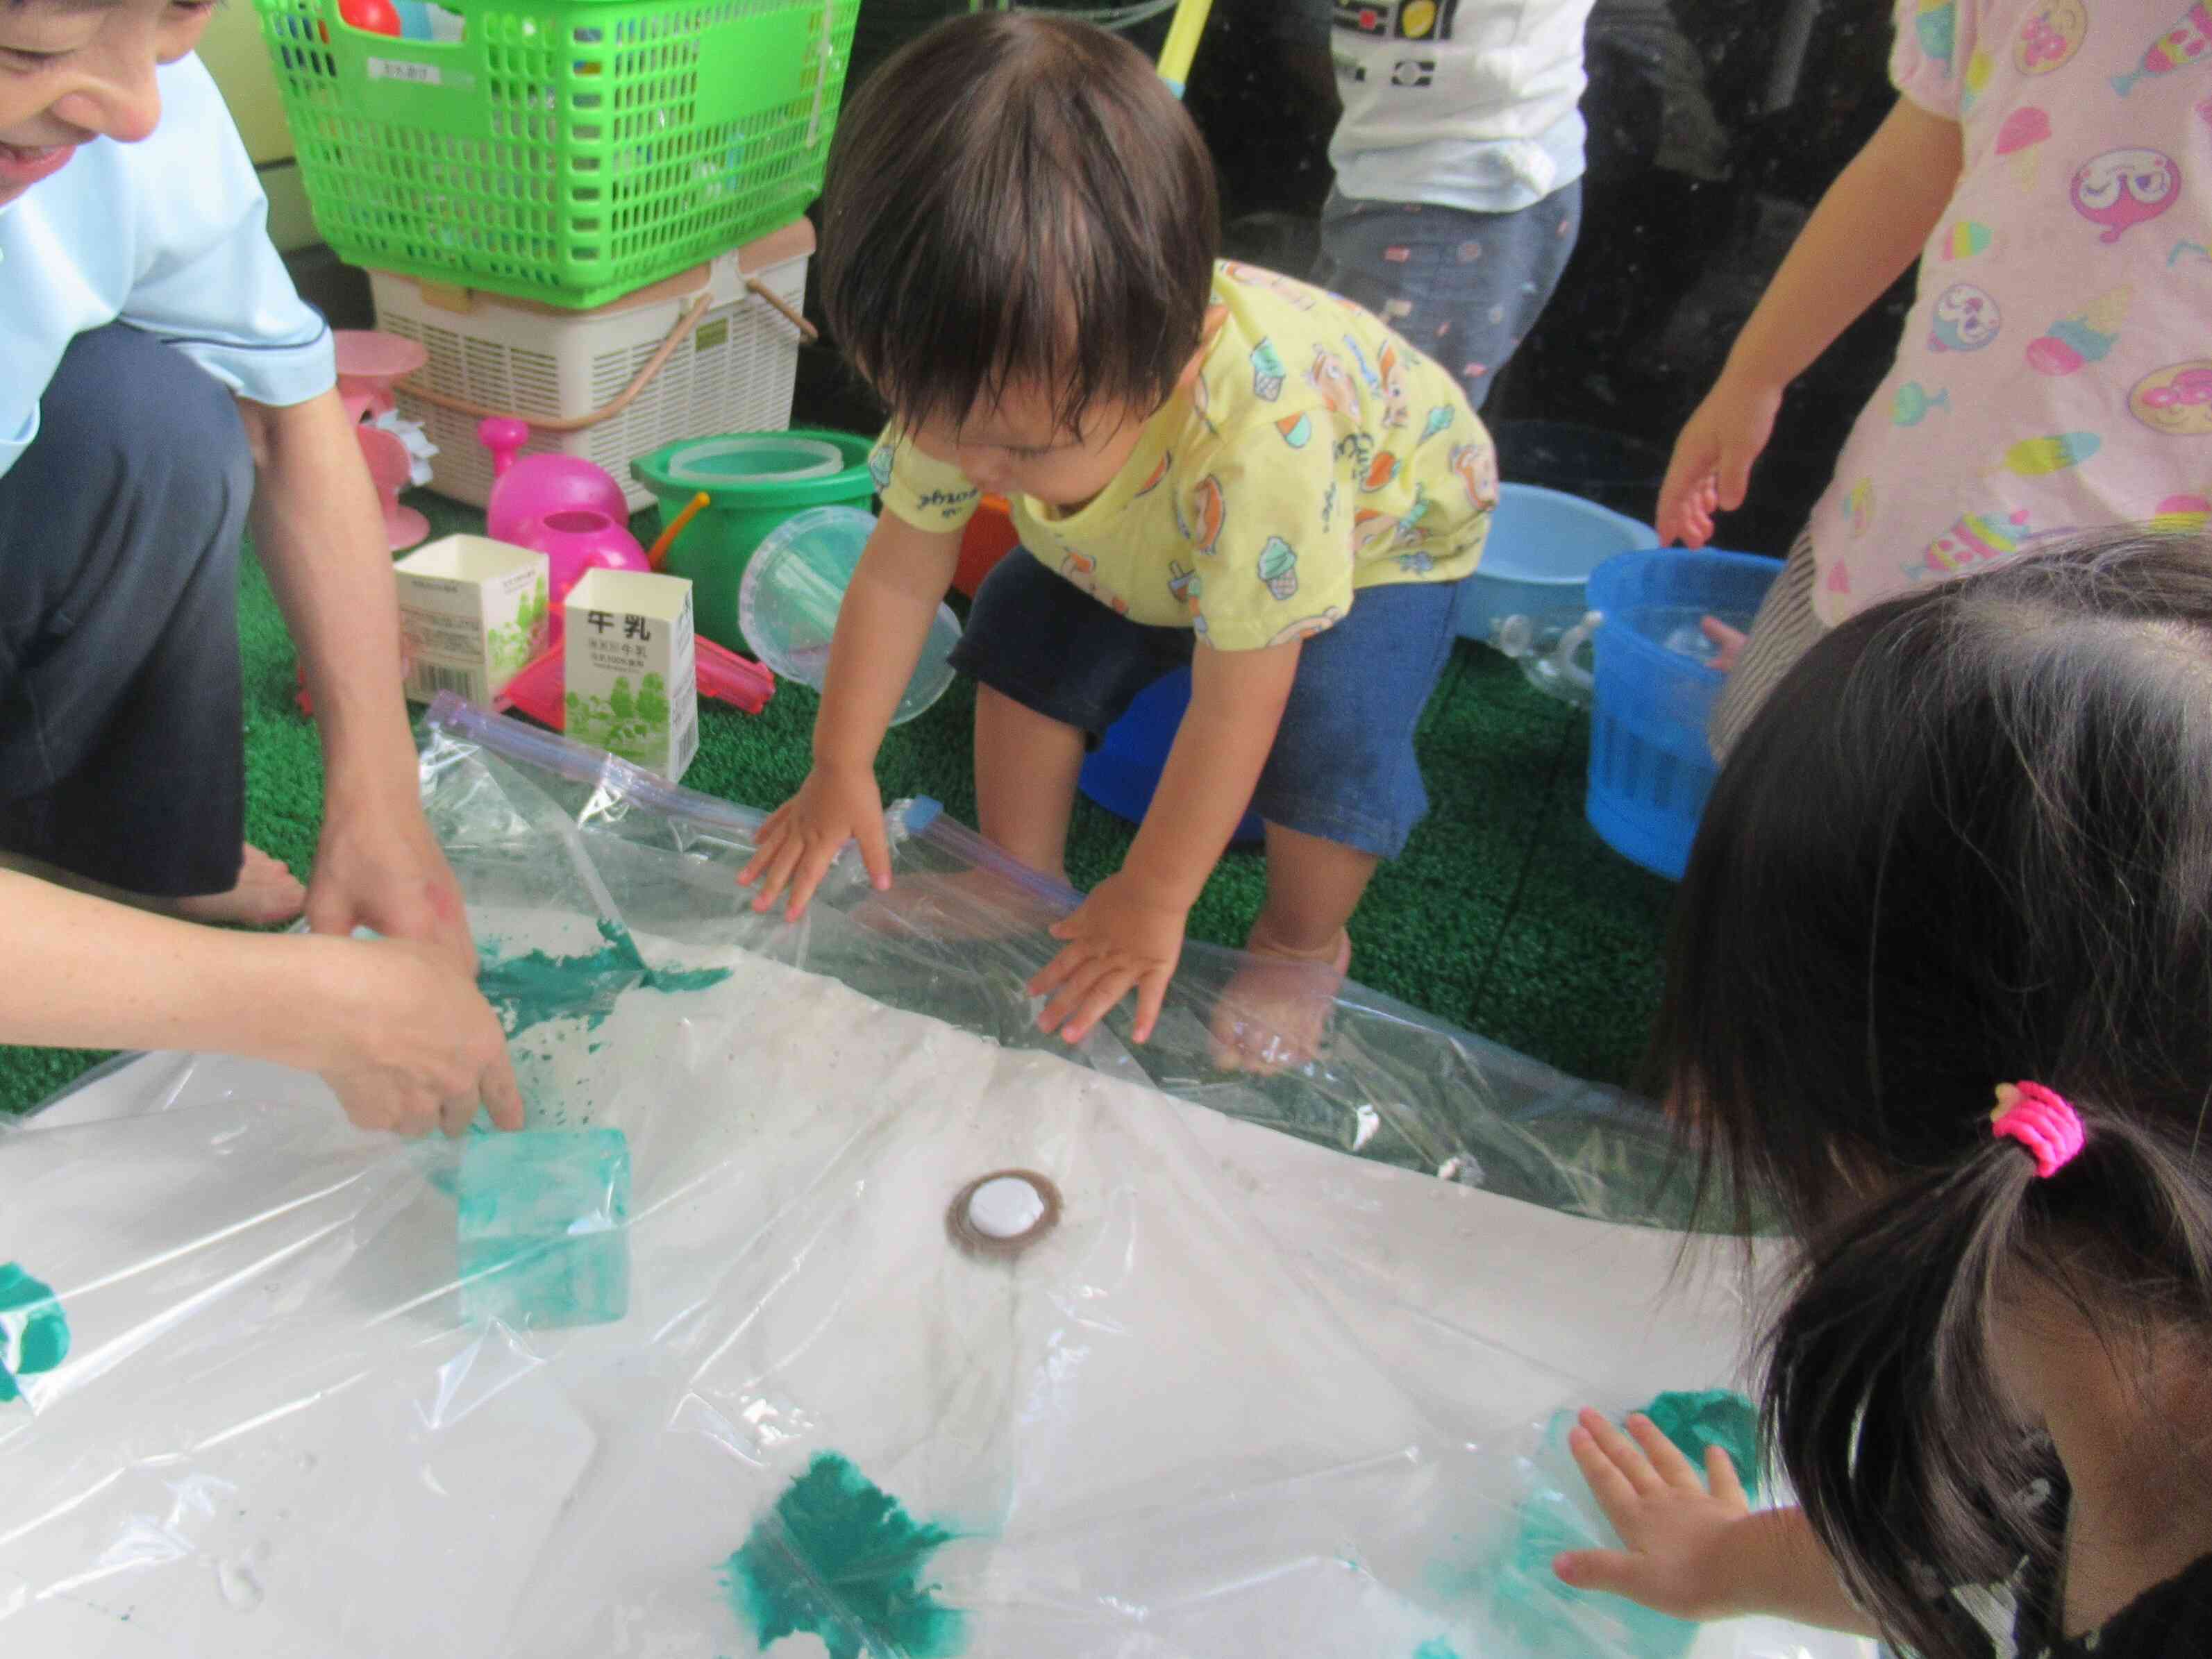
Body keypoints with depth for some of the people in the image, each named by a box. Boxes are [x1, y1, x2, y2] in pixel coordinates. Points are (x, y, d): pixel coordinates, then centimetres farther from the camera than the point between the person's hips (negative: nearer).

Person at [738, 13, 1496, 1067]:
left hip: (1382, 528, -5)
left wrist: (1151, 904, -26)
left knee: (1326, 739, -25)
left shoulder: (1258, 442, -48)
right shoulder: (978, 386, -30)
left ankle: (1300, 946, 6)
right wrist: (839, 771, -11)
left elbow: (1231, 710, -37)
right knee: (1025, 644, -8)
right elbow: (900, 572, -14)